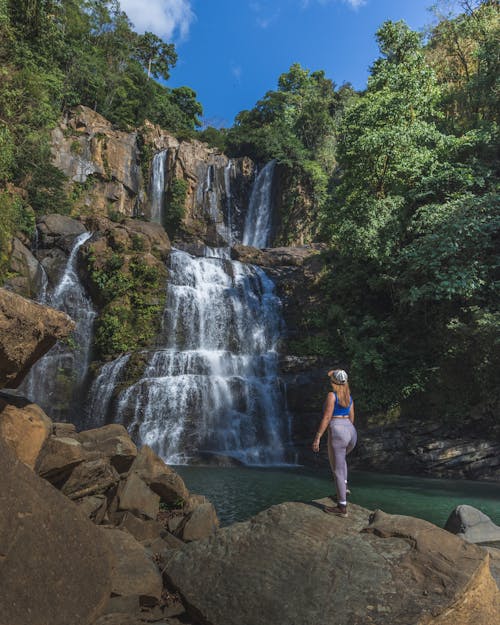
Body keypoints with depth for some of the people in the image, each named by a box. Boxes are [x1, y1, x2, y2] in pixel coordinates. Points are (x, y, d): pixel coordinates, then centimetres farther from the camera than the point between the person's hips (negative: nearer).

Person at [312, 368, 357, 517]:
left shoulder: (332, 395, -9)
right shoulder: (349, 396, 12)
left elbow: (326, 418, -14)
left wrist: (317, 437, -12)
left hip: (337, 433, -8)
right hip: (352, 434, 8)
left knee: (337, 470, 0)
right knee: (340, 457, 35)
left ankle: (342, 507, 4)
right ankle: (344, 486, 24)